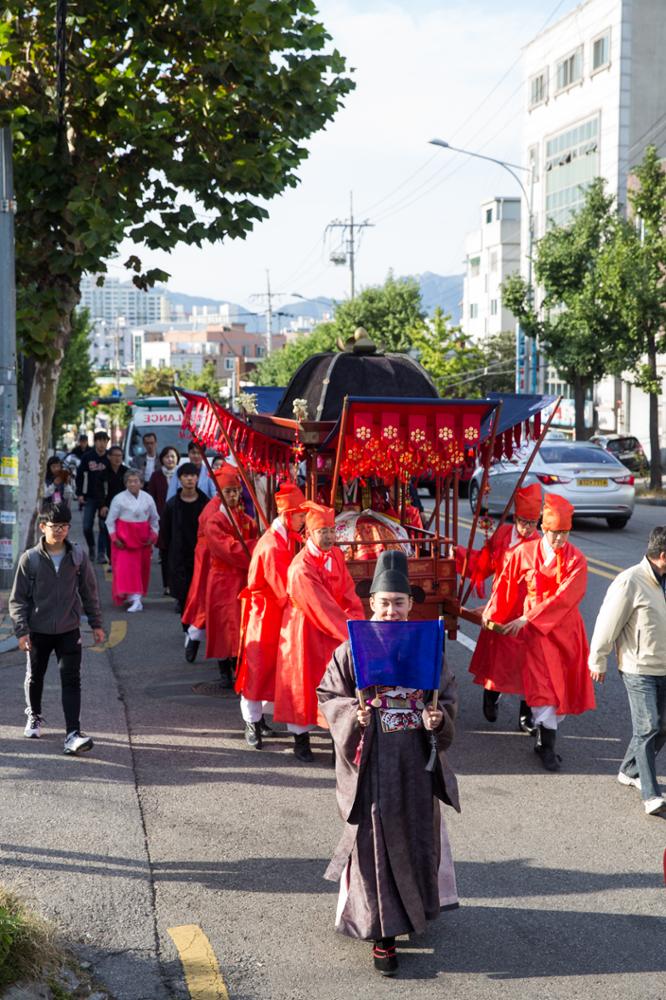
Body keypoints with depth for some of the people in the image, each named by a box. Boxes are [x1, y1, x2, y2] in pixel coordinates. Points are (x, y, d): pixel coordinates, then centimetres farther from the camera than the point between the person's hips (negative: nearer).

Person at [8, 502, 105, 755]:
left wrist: (96, 623, 8)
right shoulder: (30, 559, -8)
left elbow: (89, 592, 7)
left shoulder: (77, 555, -3)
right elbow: (18, 599, -4)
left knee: (71, 680, -9)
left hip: (69, 630, 0)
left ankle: (73, 734, -14)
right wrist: (22, 631, -10)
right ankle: (34, 717, 43)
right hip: (38, 631, 0)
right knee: (35, 677, 16)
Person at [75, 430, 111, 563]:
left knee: (104, 526, 0)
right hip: (90, 497, 1)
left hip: (105, 498, -1)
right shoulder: (87, 457, -2)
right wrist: (79, 494, 0)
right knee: (87, 527, 1)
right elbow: (80, 475, 5)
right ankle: (91, 548, 25)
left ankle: (101, 553, 7)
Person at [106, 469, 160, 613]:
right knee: (126, 567, -12)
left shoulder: (148, 499, 3)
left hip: (143, 539, 3)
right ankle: (135, 600, -16)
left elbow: (154, 519, 13)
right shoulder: (119, 499, -5)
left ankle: (137, 595, 26)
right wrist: (114, 538, -8)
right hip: (124, 539, -3)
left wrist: (153, 535, 2)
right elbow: (110, 520, -1)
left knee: (143, 568, 8)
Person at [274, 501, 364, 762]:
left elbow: (348, 593, -1)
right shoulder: (301, 569, -25)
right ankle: (301, 739, 20)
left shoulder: (336, 555, -3)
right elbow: (323, 608, -26)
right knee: (304, 682, 6)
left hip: (332, 630, 6)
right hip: (305, 631, -6)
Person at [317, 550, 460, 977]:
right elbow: (329, 694, 0)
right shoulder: (353, 649, -5)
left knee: (418, 836, 13)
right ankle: (383, 932, 5)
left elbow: (448, 693, 8)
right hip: (372, 761, -2)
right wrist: (353, 714, -18)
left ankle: (416, 906, 39)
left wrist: (438, 717, -12)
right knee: (376, 840, -1)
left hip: (416, 761, 3)